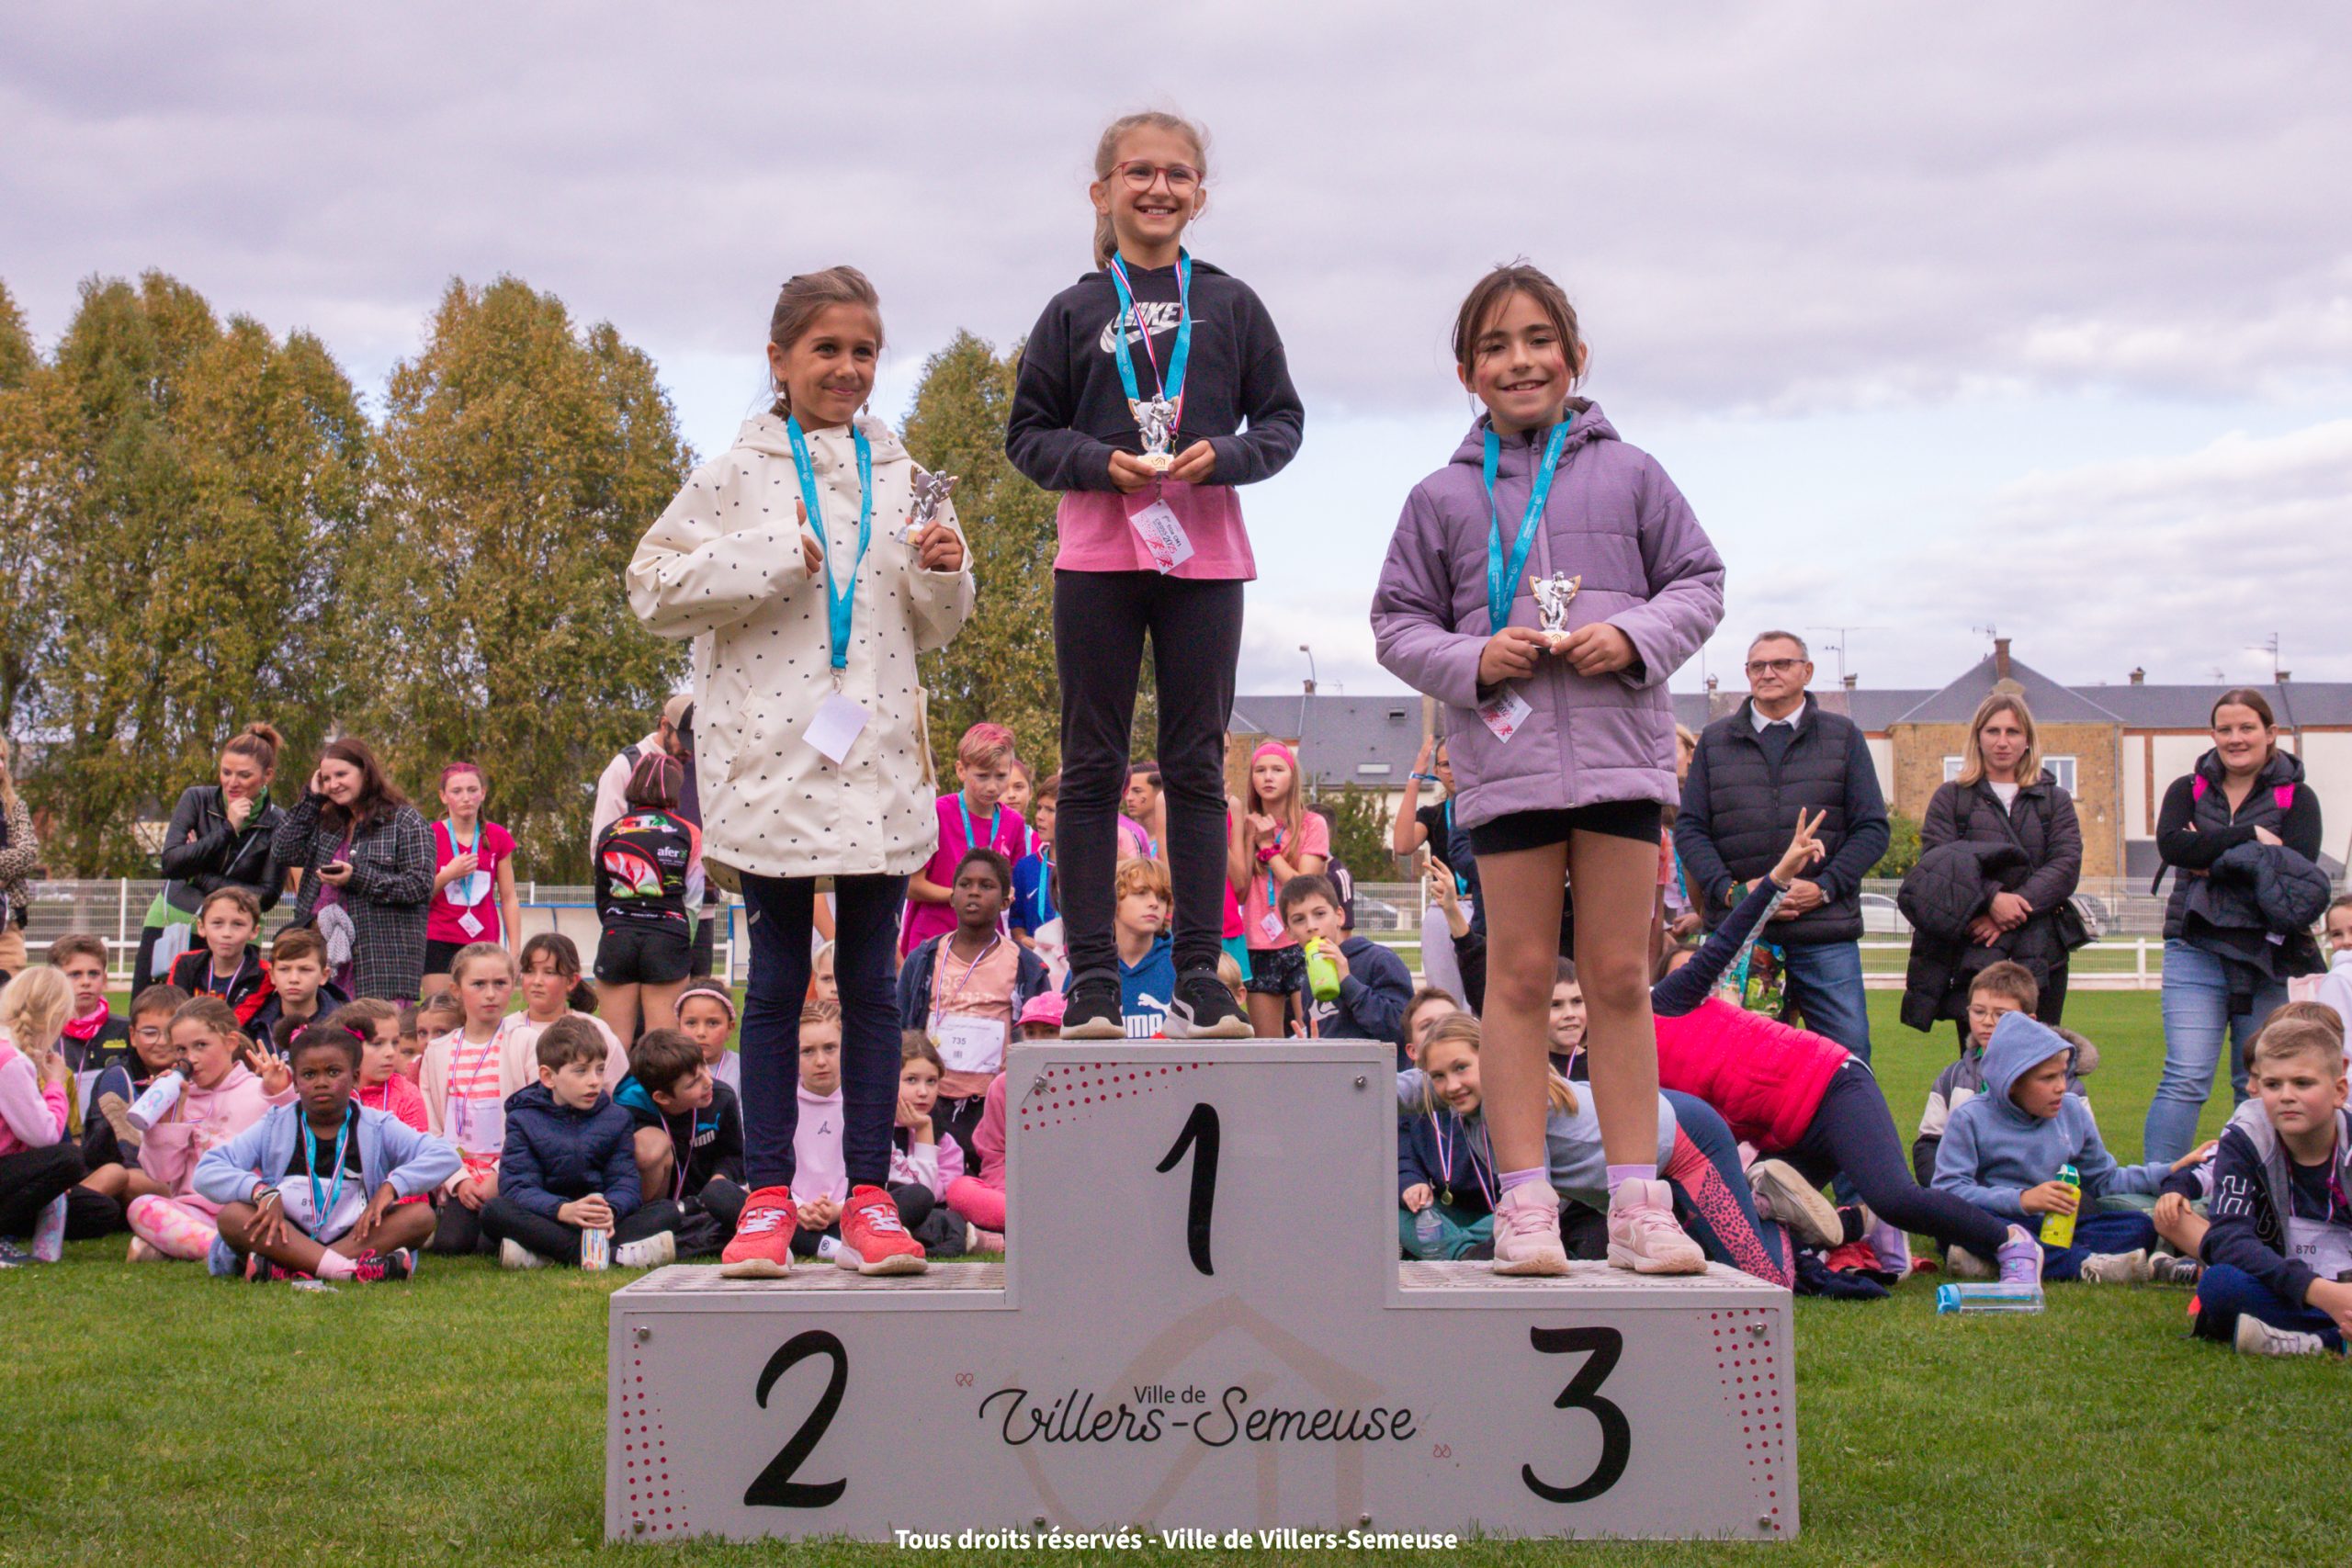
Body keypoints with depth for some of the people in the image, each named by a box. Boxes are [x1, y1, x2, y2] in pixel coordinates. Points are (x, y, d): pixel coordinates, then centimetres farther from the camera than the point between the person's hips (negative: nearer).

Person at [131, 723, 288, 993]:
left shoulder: (277, 823, -7)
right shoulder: (197, 800, -4)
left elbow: (268, 897, -12)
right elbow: (171, 863, -16)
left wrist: (201, 877, -15)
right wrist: (228, 829, -21)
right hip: (172, 922, 2)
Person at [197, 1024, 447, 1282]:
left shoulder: (377, 1128, 7)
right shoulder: (274, 1128, 8)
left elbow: (445, 1157, -5)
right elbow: (206, 1172, -3)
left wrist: (390, 1187, -21)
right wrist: (261, 1191, -22)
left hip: (356, 1239, 0)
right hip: (287, 1240, 0)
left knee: (422, 1215, -24)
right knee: (231, 1215, -27)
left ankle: (286, 1269, -36)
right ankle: (351, 1270, -42)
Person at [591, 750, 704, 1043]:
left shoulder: (610, 834, 9)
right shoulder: (688, 834, 3)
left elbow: (601, 900, 13)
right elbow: (692, 901, 5)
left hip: (616, 940, 1)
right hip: (668, 939, -1)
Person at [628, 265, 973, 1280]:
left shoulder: (899, 475, 11)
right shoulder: (740, 472, 2)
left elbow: (934, 631, 17)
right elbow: (653, 589, -3)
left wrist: (943, 574, -4)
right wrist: (766, 562, -12)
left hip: (877, 759, 2)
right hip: (770, 759, -2)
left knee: (871, 981, 4)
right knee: (777, 979, 3)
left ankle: (870, 1194, 9)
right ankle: (767, 1196, 9)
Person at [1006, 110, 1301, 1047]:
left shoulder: (1230, 306, 8)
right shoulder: (1075, 312, 6)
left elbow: (1282, 420, 9)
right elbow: (1027, 433, 6)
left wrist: (1224, 456, -11)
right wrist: (1101, 464, -12)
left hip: (1203, 556, 1)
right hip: (1097, 556, -1)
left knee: (1197, 767, 4)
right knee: (1092, 768, 1)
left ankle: (1199, 978, 8)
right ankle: (1092, 978, 5)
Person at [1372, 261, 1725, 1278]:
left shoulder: (1630, 474, 8)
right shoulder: (1443, 497, 7)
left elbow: (1698, 581, 11)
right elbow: (1398, 622, 10)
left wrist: (1637, 638, -8)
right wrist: (1471, 660, -9)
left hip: (1620, 747, 1)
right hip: (1504, 757, 0)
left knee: (1620, 974, 4)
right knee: (1520, 974, 1)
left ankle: (1635, 1199, 9)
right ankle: (1523, 1203, 5)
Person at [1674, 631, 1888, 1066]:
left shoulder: (1843, 736, 12)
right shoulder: (1715, 740, 15)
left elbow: (1872, 829, 7)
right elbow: (1689, 828, 9)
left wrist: (1824, 888, -8)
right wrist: (1730, 891, -8)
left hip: (1825, 935, -1)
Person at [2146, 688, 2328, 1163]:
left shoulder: (2296, 798, 7)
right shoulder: (2188, 790, 11)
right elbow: (2171, 843, -10)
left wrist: (2213, 861, -10)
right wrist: (2251, 836, -14)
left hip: (2266, 955, 1)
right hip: (2197, 950, -1)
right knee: (2186, 1078, -12)